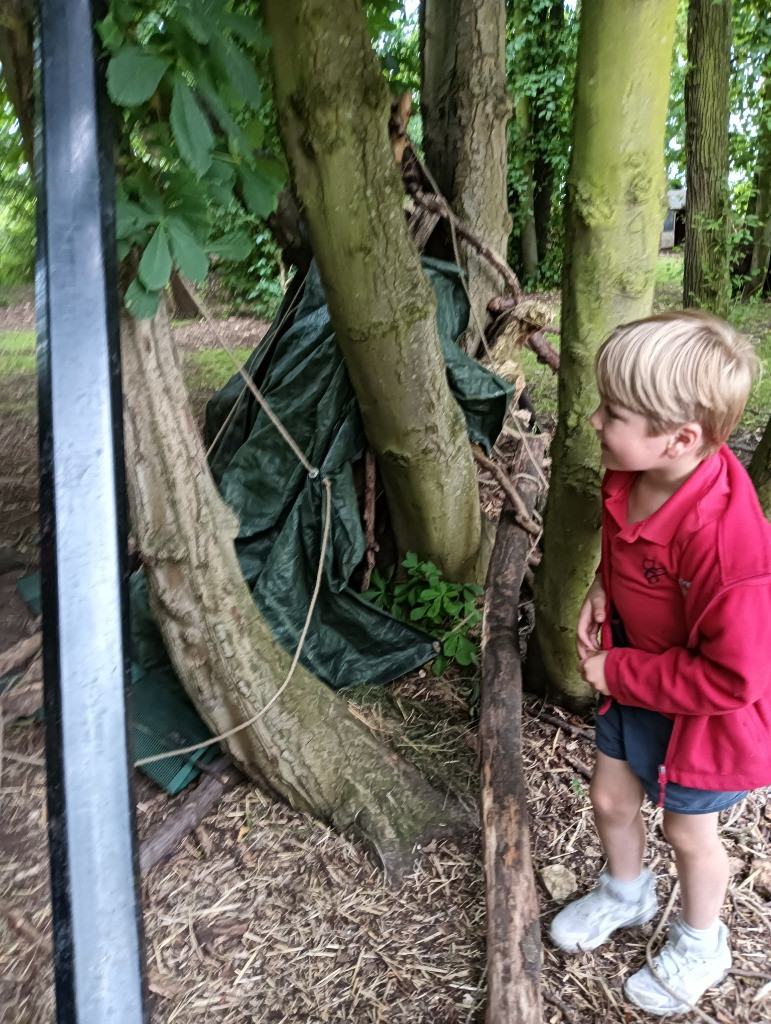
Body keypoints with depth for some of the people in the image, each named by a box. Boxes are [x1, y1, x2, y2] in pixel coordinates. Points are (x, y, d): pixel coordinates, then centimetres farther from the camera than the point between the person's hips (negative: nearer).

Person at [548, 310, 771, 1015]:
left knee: (688, 829, 19)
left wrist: (618, 672, -23)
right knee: (611, 799, 23)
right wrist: (602, 590, -9)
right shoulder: (629, 478, -14)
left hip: (703, 712, -6)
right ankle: (626, 893, 56)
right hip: (631, 681, 7)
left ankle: (700, 945, 51)